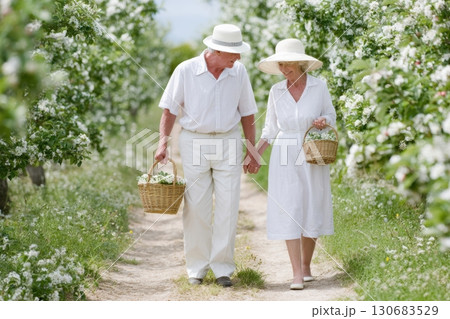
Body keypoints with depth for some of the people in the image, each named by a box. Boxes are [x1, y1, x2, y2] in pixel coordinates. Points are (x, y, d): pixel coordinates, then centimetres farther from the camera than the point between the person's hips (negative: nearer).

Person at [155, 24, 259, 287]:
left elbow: (247, 113, 9)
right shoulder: (186, 71, -6)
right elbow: (170, 109, 1)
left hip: (228, 142, 2)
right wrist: (163, 142, -8)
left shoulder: (239, 72, 1)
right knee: (196, 209, 2)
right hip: (194, 141, -2)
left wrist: (253, 152, 9)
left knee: (228, 208, -1)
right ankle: (197, 267, 12)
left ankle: (222, 267, 6)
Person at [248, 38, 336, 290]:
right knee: (289, 213, -6)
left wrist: (323, 122, -15)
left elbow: (330, 115, 8)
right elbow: (271, 128, 8)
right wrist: (255, 154, -1)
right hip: (285, 157, 0)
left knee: (312, 211, 6)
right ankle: (297, 274, -6)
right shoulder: (276, 92, 1)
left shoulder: (319, 86, -4)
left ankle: (306, 265, 23)